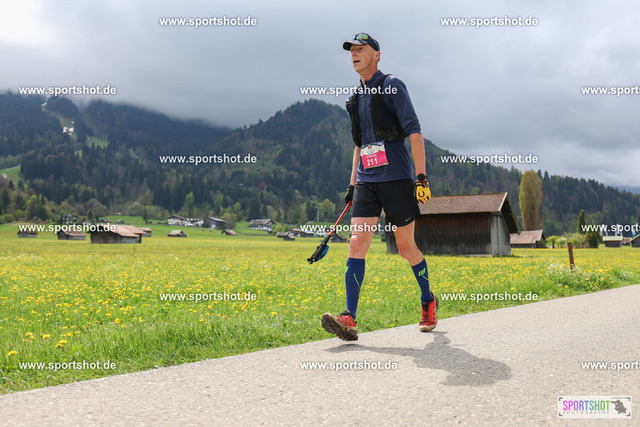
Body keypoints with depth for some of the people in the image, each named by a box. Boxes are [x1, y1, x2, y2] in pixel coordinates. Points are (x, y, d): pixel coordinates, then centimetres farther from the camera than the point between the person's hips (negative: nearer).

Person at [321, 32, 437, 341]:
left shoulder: (391, 86, -3)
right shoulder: (357, 96, 18)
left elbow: (414, 131, -8)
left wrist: (421, 177, -15)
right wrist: (352, 182, 19)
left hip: (397, 179, -6)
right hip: (366, 182, 6)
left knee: (406, 248, 4)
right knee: (357, 243, -8)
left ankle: (428, 302, 28)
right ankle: (349, 319, -11)